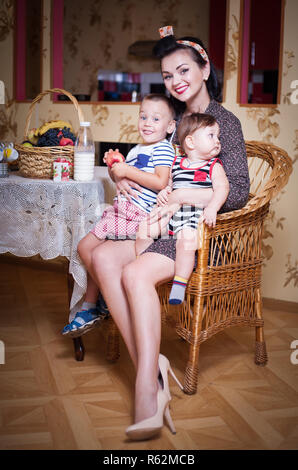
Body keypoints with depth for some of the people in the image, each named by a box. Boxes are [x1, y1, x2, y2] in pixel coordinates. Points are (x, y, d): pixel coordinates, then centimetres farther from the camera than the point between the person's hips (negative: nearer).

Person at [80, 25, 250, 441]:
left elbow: (238, 193, -10)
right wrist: (126, 174, 6)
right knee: (103, 255, -23)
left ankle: (147, 392, -32)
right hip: (162, 223, 7)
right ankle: (150, 365, -25)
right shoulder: (174, 118, 19)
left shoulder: (224, 121, -2)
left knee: (136, 273, -33)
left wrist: (178, 198, -19)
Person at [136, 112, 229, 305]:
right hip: (171, 212, 5)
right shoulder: (176, 162, 13)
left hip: (195, 216, -5)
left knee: (187, 238, -32)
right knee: (144, 227, -4)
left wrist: (212, 209, -30)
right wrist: (164, 191, 1)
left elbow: (222, 187, -13)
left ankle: (180, 284, -24)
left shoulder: (214, 166, 2)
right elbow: (170, 183, 25)